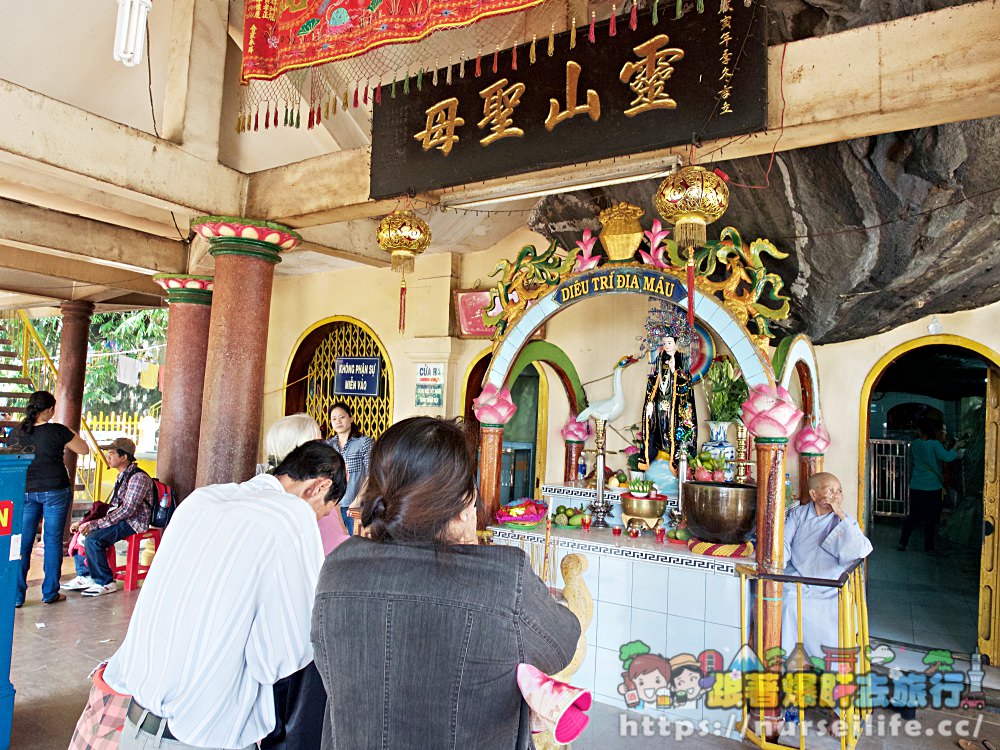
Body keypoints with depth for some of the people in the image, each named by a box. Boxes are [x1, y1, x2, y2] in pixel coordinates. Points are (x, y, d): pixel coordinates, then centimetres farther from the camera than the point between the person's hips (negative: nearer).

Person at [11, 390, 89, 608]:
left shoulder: (16, 433, 0)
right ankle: (50, 593, 11)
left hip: (26, 492, 4)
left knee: (22, 542, 9)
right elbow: (84, 450, -1)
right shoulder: (57, 431, -12)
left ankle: (16, 595, 11)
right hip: (55, 491, -3)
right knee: (52, 540, 4)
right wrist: (71, 435, 13)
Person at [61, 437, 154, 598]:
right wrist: (86, 523, 9)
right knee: (78, 532, 6)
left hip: (132, 523, -10)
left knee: (92, 539, -26)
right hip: (118, 519, 10)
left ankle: (106, 583, -13)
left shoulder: (138, 477, -16)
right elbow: (112, 506, 20)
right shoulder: (122, 477, 17)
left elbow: (128, 509, -23)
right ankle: (85, 576, 10)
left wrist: (96, 524, -24)